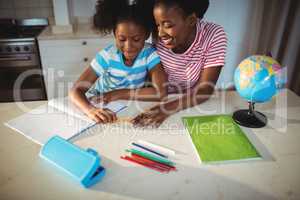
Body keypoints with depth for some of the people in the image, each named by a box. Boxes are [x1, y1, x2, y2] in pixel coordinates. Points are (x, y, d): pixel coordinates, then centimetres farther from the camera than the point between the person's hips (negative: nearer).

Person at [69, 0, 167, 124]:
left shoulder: (150, 54, -17)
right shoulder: (106, 56, -20)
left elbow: (161, 92, -28)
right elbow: (75, 90, -23)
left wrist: (119, 94, -25)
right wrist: (91, 110, -44)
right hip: (101, 109, 0)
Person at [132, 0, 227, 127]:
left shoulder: (214, 36, -18)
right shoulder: (157, 37, -12)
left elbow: (205, 90, -21)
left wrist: (169, 107, -35)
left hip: (195, 106, -1)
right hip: (160, 102, 1)